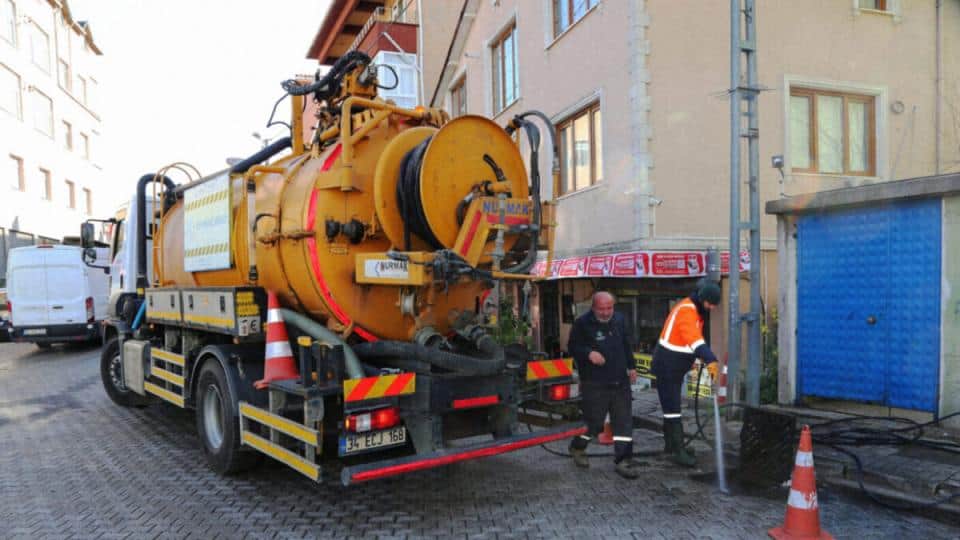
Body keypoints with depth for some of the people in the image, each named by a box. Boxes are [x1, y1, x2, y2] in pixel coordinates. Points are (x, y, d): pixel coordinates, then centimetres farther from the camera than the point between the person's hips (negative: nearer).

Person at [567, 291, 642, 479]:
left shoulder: (619, 320, 9)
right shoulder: (582, 323, -9)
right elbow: (572, 347, -6)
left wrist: (631, 366, 20)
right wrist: (589, 353, -24)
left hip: (620, 381, 6)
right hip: (594, 384, -5)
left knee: (624, 422, 3)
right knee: (593, 421, -1)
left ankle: (623, 460, 11)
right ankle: (577, 448, 26)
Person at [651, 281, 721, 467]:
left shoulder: (696, 310, 10)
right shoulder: (686, 310, -23)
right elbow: (694, 338, -38)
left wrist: (696, 358, 2)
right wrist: (710, 360, -49)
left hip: (677, 366, 10)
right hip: (667, 366, -10)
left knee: (671, 405, 17)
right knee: (672, 408, -8)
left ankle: (670, 445, 27)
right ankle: (678, 451, -6)